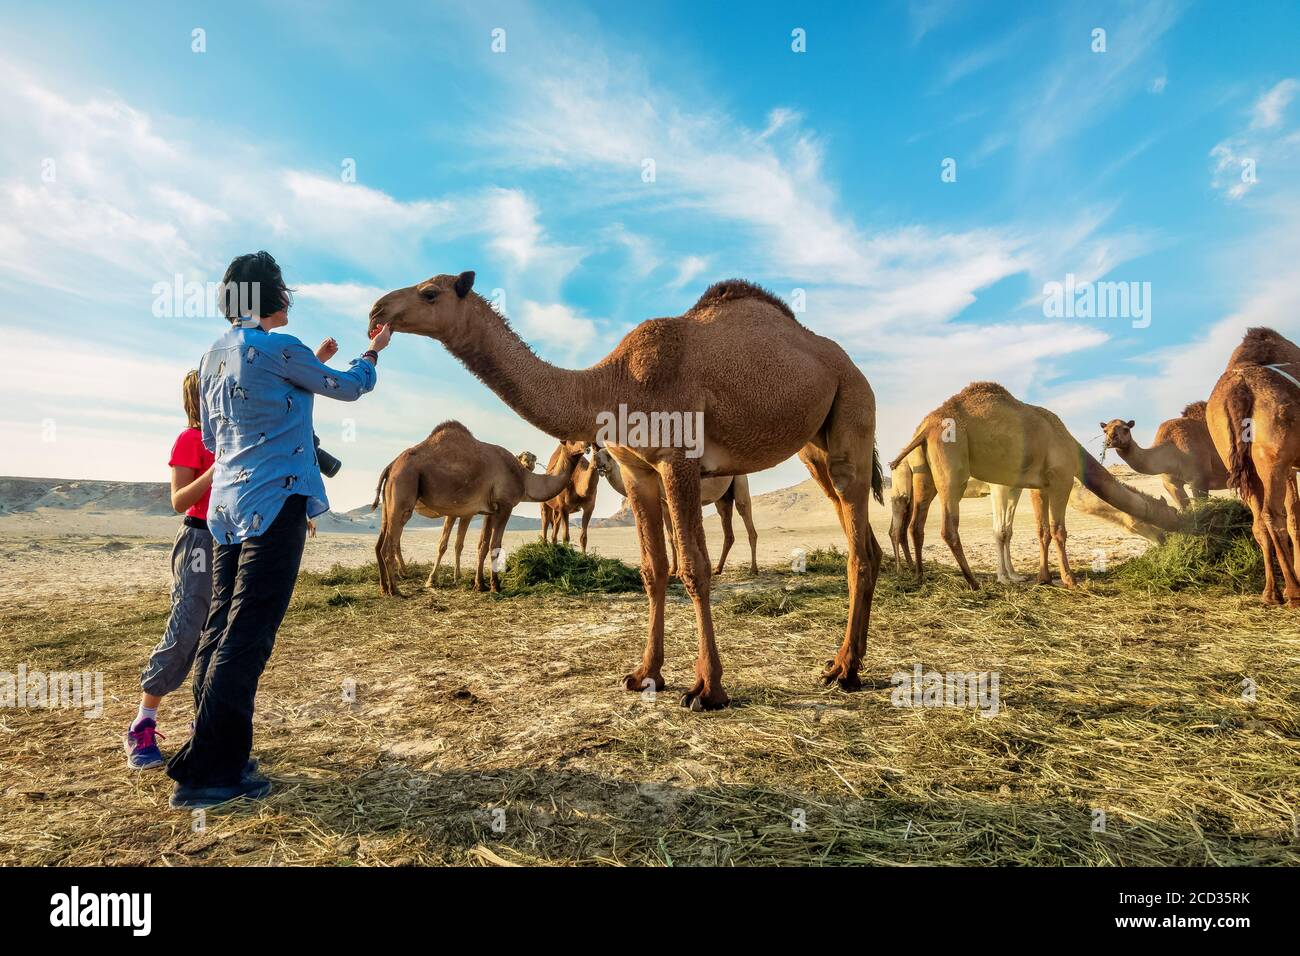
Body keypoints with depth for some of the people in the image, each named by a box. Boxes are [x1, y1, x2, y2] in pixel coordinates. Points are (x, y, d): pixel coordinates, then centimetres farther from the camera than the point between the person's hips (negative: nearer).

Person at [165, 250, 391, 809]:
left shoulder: (214, 356, 15)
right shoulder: (277, 348, -9)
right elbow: (348, 388, 3)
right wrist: (374, 351, 24)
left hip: (225, 506, 9)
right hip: (273, 503, -9)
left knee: (221, 628, 10)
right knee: (247, 636, -6)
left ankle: (215, 756, 18)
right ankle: (206, 773, -2)